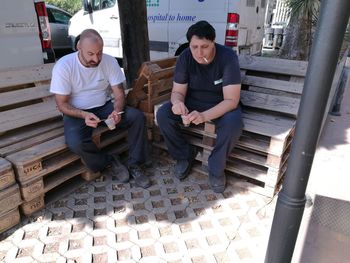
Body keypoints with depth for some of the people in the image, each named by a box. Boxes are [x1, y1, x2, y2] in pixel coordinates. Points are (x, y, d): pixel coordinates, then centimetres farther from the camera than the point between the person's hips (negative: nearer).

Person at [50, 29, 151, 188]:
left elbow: (119, 94, -7)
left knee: (138, 117, -20)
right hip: (77, 112, -2)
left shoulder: (110, 61, -9)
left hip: (105, 107, 3)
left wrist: (117, 111, -30)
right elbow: (62, 104, -13)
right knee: (75, 143, -33)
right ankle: (109, 162, -3)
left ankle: (134, 165, -8)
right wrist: (84, 115, -31)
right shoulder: (63, 66, -17)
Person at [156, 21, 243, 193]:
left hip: (221, 105, -3)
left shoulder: (228, 57, -24)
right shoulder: (185, 57, -14)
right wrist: (177, 102, -37)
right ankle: (185, 155, 2)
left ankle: (216, 168, -8)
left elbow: (231, 100, -29)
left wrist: (204, 116, -45)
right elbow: (178, 91, -11)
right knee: (163, 114, -21)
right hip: (192, 102, 3)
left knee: (233, 124, -35)